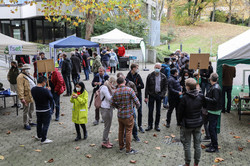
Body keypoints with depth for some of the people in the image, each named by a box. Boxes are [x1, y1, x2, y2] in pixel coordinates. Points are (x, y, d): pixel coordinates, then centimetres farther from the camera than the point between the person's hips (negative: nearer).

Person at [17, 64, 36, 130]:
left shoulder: (29, 75, 14)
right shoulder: (21, 77, -16)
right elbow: (20, 88, -22)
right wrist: (22, 98, -27)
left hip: (32, 96, 9)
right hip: (27, 97, -9)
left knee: (31, 110, 19)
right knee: (26, 111, 1)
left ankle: (30, 122, 34)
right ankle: (26, 124, 12)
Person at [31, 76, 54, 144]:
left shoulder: (33, 89, -6)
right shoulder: (45, 90, -25)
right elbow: (51, 98, -12)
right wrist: (48, 90, 4)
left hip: (38, 110, 7)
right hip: (46, 110, -6)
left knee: (39, 123, 23)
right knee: (45, 124, 5)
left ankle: (39, 136, 40)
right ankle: (43, 139, 12)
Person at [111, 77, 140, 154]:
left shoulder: (116, 92, -3)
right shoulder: (129, 90, -17)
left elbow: (112, 103, 5)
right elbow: (136, 101, -15)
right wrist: (138, 105, 7)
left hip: (119, 115, 5)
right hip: (128, 114, -5)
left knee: (121, 131, 17)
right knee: (128, 131, 5)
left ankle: (121, 147, 30)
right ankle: (128, 149, 13)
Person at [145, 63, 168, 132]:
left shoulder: (163, 77, 1)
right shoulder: (150, 76, -4)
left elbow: (165, 86, 6)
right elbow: (147, 87, -2)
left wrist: (162, 95, -6)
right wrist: (146, 97, -6)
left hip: (159, 95, 2)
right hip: (151, 95, -1)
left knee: (158, 111, 8)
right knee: (150, 111, 4)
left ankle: (156, 125, 21)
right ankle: (150, 125, 16)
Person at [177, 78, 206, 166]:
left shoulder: (184, 98, -19)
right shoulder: (201, 96, -7)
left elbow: (180, 112, -10)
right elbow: (205, 106, 11)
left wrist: (179, 122, 4)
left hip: (187, 124, -4)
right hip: (198, 124, 4)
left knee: (187, 145, 9)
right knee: (197, 145, 14)